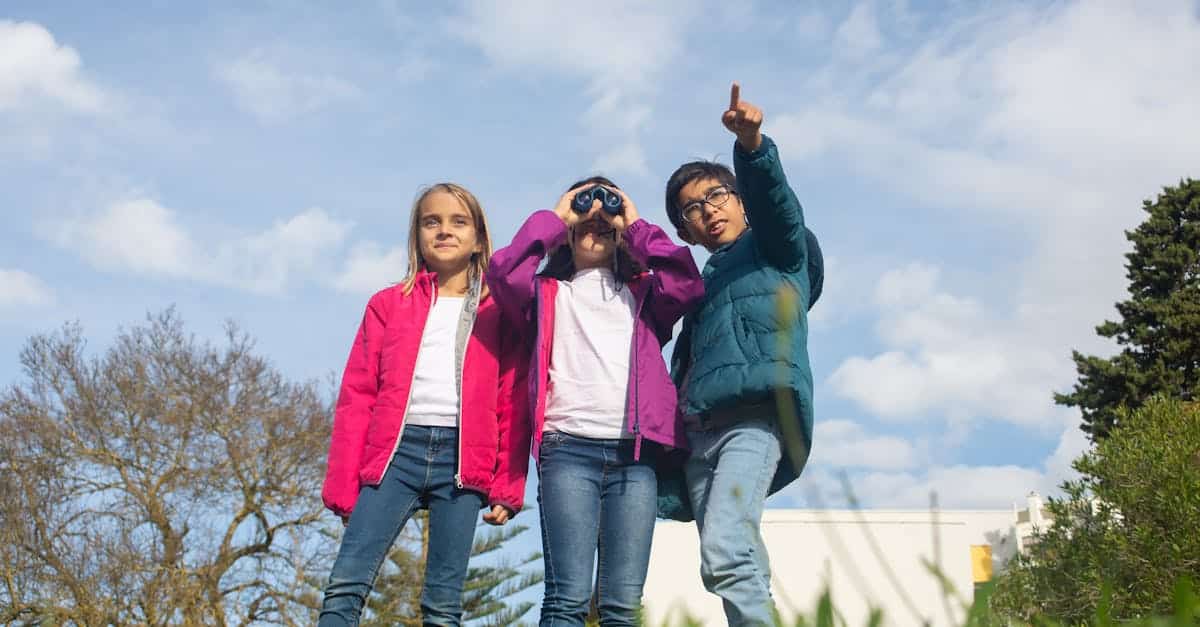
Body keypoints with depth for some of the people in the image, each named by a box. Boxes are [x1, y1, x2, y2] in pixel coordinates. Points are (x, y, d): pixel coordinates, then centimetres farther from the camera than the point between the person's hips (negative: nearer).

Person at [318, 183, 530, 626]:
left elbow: (512, 404, 6)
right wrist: (343, 483, 2)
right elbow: (357, 396, 9)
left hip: (463, 458, -1)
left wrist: (507, 486, 0)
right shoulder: (388, 304, 14)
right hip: (397, 450, 1)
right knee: (346, 585, -12)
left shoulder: (498, 311, 11)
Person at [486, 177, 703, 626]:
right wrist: (553, 218, 12)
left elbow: (687, 285, 2)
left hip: (634, 453, 2)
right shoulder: (548, 292, 21)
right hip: (568, 448, -1)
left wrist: (634, 224, 12)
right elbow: (503, 273, -1)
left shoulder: (643, 293, 24)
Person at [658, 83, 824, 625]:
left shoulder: (775, 248, 13)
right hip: (699, 431, 7)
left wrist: (752, 146, -32)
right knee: (738, 563, 1)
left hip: (757, 414, -7)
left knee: (724, 550, -25)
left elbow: (772, 198, -10)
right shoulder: (702, 285, 28)